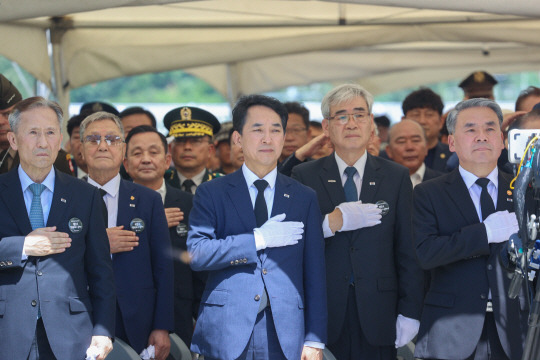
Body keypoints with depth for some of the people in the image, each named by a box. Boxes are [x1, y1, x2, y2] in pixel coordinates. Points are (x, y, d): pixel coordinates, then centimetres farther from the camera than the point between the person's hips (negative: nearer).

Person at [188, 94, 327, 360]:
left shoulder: (304, 198, 12)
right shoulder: (211, 194, 6)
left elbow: (315, 272, 8)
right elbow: (196, 254, -8)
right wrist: (258, 239, -12)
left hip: (284, 337, 1)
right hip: (226, 335, -1)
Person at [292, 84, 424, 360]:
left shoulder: (396, 177, 8)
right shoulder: (304, 177, 5)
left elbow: (409, 252, 5)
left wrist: (409, 313, 0)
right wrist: (331, 223, -18)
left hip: (377, 316, 1)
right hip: (324, 316, -1)